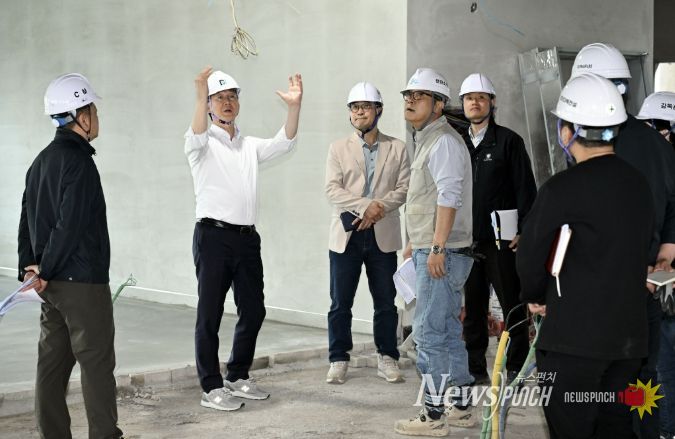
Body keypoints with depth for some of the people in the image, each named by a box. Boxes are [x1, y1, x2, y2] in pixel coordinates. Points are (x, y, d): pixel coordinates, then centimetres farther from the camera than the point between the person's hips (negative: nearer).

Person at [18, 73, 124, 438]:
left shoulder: (42, 161, 14)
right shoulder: (78, 161, -15)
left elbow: (27, 219, 15)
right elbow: (71, 224, -20)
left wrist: (29, 268, 12)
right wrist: (45, 272, -12)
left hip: (52, 282, 9)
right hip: (83, 281, -9)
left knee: (53, 363, 10)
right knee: (97, 362, -3)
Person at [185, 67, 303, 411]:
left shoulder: (249, 146, 17)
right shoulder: (203, 144, -1)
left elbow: (284, 143, 4)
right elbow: (196, 136, -24)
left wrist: (294, 106, -12)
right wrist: (200, 96, -41)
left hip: (246, 237, 6)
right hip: (213, 236, -6)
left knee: (253, 311, 11)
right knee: (210, 314, -2)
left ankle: (238, 378, 25)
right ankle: (211, 388, 4)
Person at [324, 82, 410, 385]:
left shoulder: (397, 148, 10)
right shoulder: (338, 149, 9)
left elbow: (404, 188, 0)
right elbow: (332, 190, -3)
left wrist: (379, 208, -16)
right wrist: (366, 206, -16)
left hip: (383, 235, 0)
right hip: (347, 235, 0)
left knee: (385, 302, 5)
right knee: (340, 303, 2)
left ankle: (387, 359, 15)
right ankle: (338, 360, 11)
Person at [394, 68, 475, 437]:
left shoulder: (444, 141, -13)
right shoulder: (425, 141, 19)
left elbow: (448, 197, -22)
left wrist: (436, 248, -25)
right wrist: (415, 243, 28)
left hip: (442, 254, -11)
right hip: (430, 251, 11)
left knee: (430, 332, -8)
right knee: (447, 331, 14)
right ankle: (460, 407, 22)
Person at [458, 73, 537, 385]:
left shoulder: (508, 141, -1)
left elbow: (525, 189, -4)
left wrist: (523, 231, -10)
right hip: (467, 239, 4)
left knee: (512, 306, 1)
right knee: (472, 306, 8)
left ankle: (516, 367, 8)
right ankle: (475, 368, 15)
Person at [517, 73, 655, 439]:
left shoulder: (563, 188, -14)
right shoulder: (639, 183, 7)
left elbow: (530, 255, -6)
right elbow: (641, 250, 14)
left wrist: (534, 297, 15)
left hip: (575, 339, -7)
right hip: (630, 337, 7)